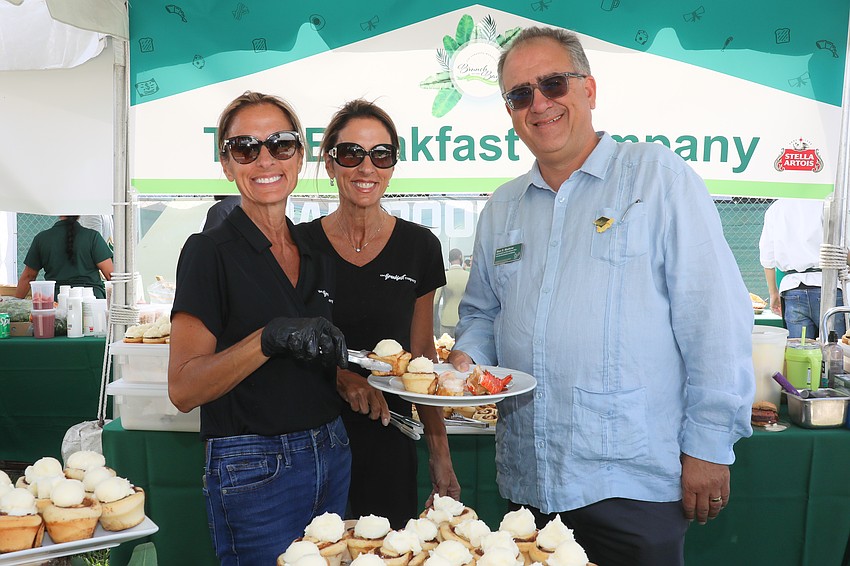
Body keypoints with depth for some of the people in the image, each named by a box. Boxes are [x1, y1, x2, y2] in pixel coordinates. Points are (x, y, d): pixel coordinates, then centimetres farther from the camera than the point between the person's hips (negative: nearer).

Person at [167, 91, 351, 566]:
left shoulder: (317, 256, 7)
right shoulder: (210, 251, -10)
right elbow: (184, 389, -17)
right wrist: (270, 338, -29)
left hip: (332, 455, 6)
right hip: (253, 468, -6)